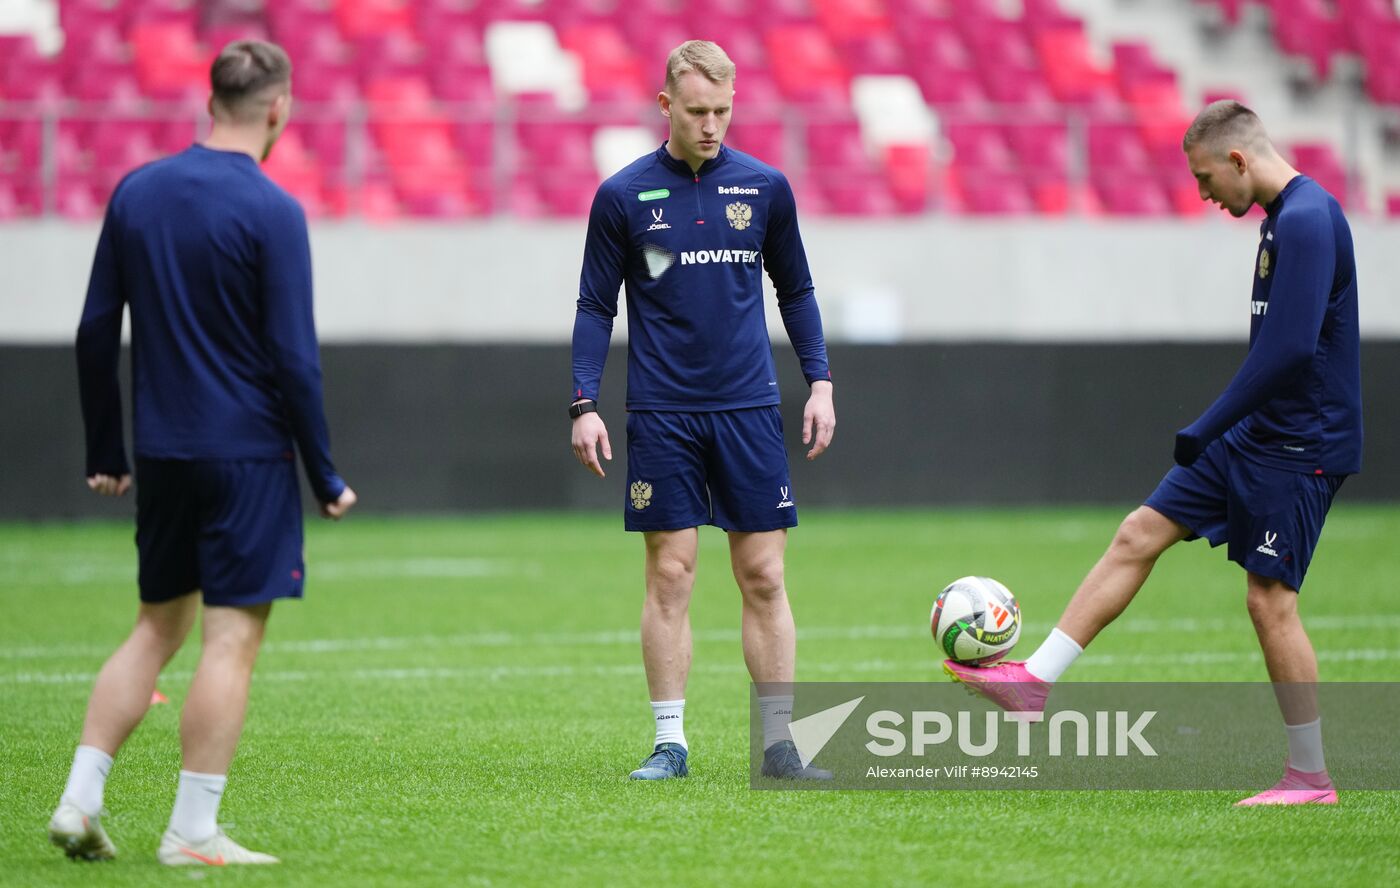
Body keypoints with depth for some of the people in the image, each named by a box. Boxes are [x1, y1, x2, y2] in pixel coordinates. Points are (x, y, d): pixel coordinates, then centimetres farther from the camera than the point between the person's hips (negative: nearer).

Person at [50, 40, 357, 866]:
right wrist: (326, 477, -5)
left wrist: (106, 452, 16)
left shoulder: (136, 193, 5)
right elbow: (294, 357, -13)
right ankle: (192, 834, -2)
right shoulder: (271, 212, -12)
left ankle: (80, 800, 8)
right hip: (248, 454, -6)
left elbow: (96, 332, 8)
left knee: (158, 627, 16)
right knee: (233, 638, -1)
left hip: (162, 451, 6)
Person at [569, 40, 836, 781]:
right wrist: (584, 404, -5)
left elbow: (795, 290, 14)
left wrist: (819, 383, 5)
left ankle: (780, 743, 5)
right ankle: (669, 743, 5)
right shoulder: (623, 196, 0)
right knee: (670, 575, -1)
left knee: (763, 577, 1)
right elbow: (596, 307, 3)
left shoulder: (765, 188, 5)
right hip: (662, 413, -2)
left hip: (749, 411, 2)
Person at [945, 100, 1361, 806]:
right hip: (1255, 433, 10)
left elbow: (1288, 346, -27)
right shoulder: (1283, 218, 13)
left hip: (1299, 447, -10)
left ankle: (1311, 777, 4)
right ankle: (1033, 682, 8)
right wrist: (1216, 431, 22)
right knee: (1138, 535, 7)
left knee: (1269, 597, -6)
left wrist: (1206, 431, -20)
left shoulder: (1307, 220, -19)